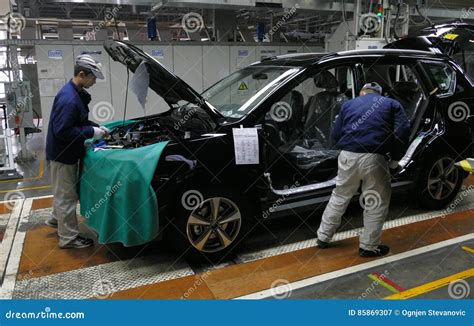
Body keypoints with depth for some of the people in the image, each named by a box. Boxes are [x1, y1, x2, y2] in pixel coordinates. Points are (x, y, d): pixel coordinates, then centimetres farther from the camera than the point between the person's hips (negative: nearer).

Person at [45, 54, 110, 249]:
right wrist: (92, 132, -23)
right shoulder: (68, 98, -27)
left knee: (64, 191, 26)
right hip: (62, 154, -10)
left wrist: (96, 127, 4)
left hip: (67, 152, 10)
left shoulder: (77, 94, 6)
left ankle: (56, 219, 46)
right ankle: (68, 238, 14)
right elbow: (62, 131, -30)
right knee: (67, 195, 1)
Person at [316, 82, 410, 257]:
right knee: (377, 202, 14)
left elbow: (335, 134, 16)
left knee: (339, 196, 20)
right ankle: (368, 246, 21)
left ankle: (323, 237, 31)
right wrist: (395, 159, 7)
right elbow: (403, 131, -1)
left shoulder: (348, 104, 20)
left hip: (348, 157, 3)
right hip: (374, 159, -3)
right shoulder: (392, 104, 14)